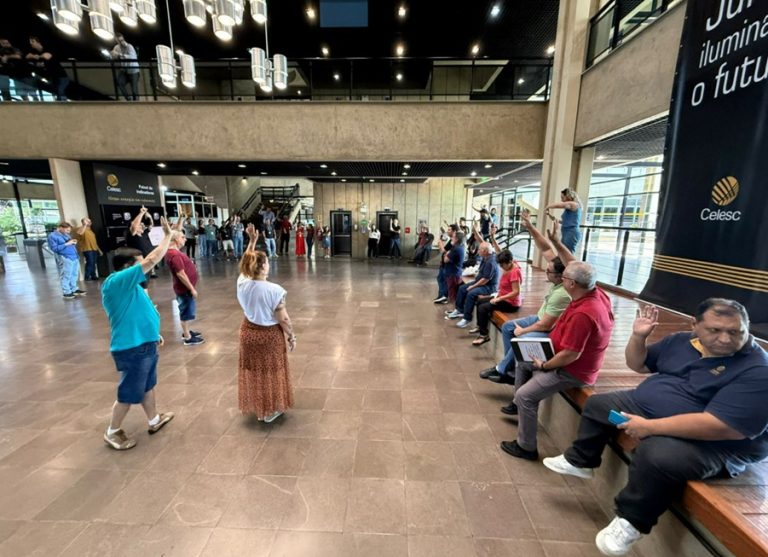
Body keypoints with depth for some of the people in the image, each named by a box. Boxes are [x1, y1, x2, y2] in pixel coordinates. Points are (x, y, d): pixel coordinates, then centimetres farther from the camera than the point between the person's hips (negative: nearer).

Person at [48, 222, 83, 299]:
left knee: (75, 274, 13)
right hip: (65, 259, -8)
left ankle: (74, 289, 25)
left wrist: (73, 242, 3)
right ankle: (66, 292, 3)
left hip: (75, 257, 8)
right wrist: (67, 244, -18)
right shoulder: (52, 236, -5)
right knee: (66, 276, -3)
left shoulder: (66, 234, 18)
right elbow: (54, 248, -13)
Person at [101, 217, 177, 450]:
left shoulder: (128, 286, 9)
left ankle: (154, 421, 40)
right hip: (132, 348, -10)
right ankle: (112, 432, 29)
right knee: (129, 393, 8)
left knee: (147, 385, 23)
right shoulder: (116, 282, -22)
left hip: (143, 344, 10)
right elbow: (152, 260, -29)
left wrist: (153, 334, 22)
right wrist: (168, 235, -19)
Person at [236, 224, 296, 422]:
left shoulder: (242, 283, -12)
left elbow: (244, 263, 7)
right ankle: (270, 410, 32)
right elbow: (283, 319, -19)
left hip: (248, 331, 5)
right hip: (270, 335, -5)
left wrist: (252, 241, 8)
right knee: (269, 372, 14)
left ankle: (256, 407, 41)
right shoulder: (274, 290, -26)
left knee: (253, 371, 22)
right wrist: (292, 336, -5)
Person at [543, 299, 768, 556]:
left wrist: (650, 427, -30)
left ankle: (631, 521, -10)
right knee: (598, 403, 12)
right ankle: (581, 461, 27)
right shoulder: (681, 341, 0)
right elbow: (638, 364, 11)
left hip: (713, 444, -8)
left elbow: (722, 427, -31)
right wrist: (638, 336, -8)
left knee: (656, 455, -36)